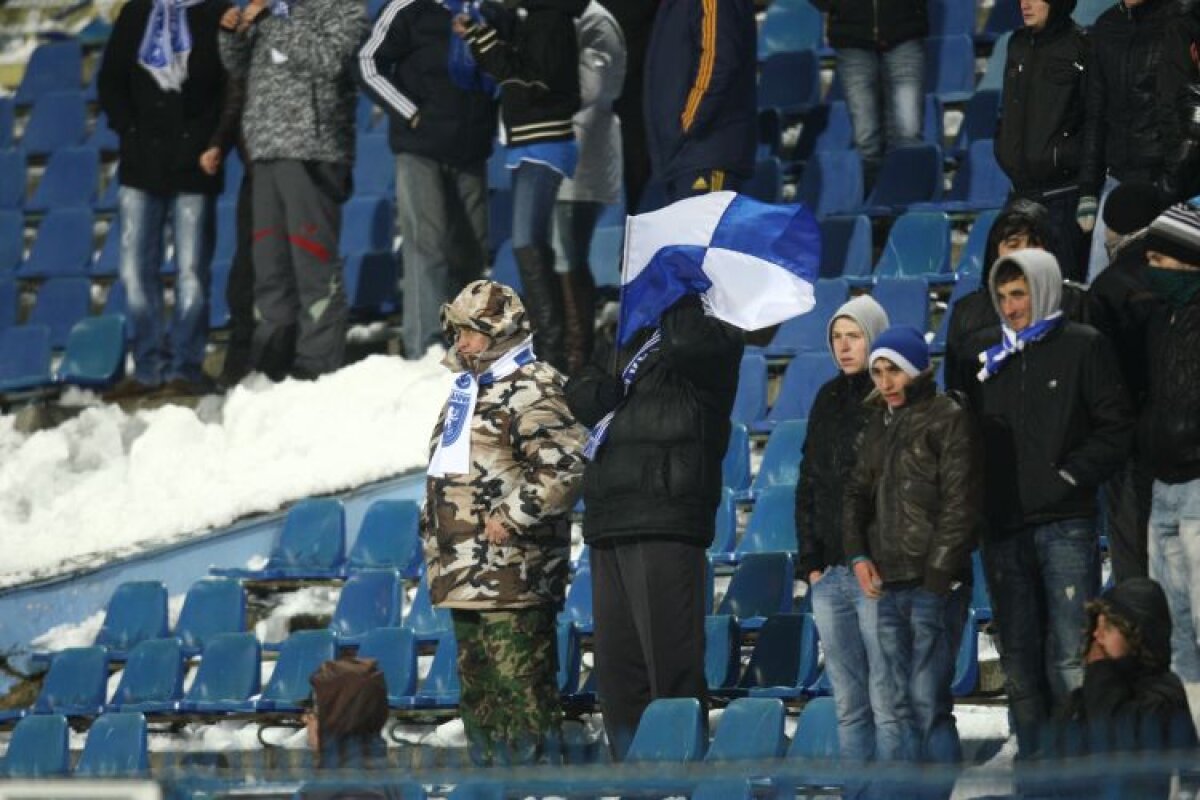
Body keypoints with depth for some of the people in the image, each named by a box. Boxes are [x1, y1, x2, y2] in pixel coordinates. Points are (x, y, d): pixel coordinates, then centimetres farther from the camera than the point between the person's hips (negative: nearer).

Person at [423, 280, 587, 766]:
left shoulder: (531, 392, -11)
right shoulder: (470, 389, 20)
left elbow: (566, 467, -23)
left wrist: (512, 516, -20)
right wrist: (436, 534, 20)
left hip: (512, 575, -10)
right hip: (467, 576, 10)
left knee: (520, 684, -10)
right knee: (477, 686, 15)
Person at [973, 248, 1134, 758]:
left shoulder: (1083, 347, 3)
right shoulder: (993, 361, 18)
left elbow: (1115, 428, -2)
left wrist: (1068, 476, -11)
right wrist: (980, 503, 7)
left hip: (1065, 525, -6)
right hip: (1005, 532, 6)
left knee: (1072, 659, -11)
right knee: (1020, 664, 6)